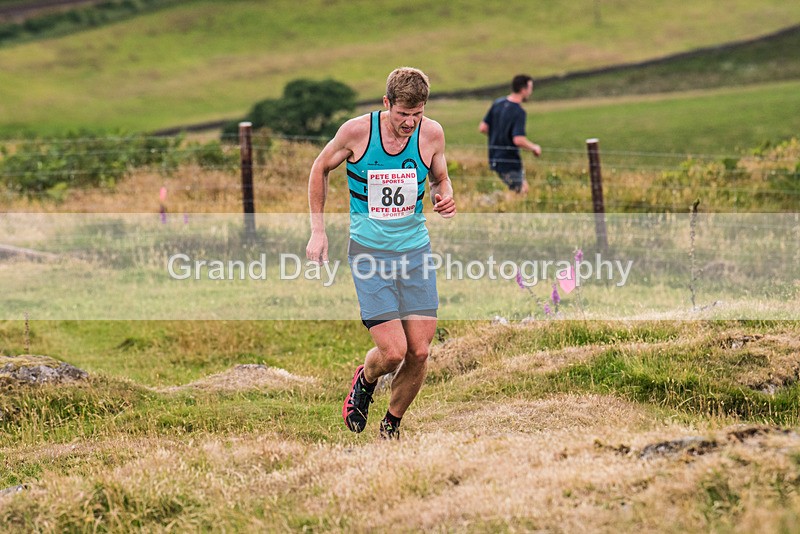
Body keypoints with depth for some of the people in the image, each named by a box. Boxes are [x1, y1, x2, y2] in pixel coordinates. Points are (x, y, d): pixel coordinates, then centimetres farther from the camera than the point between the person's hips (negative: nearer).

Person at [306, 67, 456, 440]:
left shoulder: (431, 133, -4)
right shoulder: (357, 131, -11)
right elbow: (320, 169, 6)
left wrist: (445, 197, -8)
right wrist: (318, 230, 3)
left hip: (416, 250, 3)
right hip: (369, 252, -3)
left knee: (419, 352, -3)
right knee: (393, 352, -12)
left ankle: (392, 423, 22)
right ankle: (365, 381, 24)